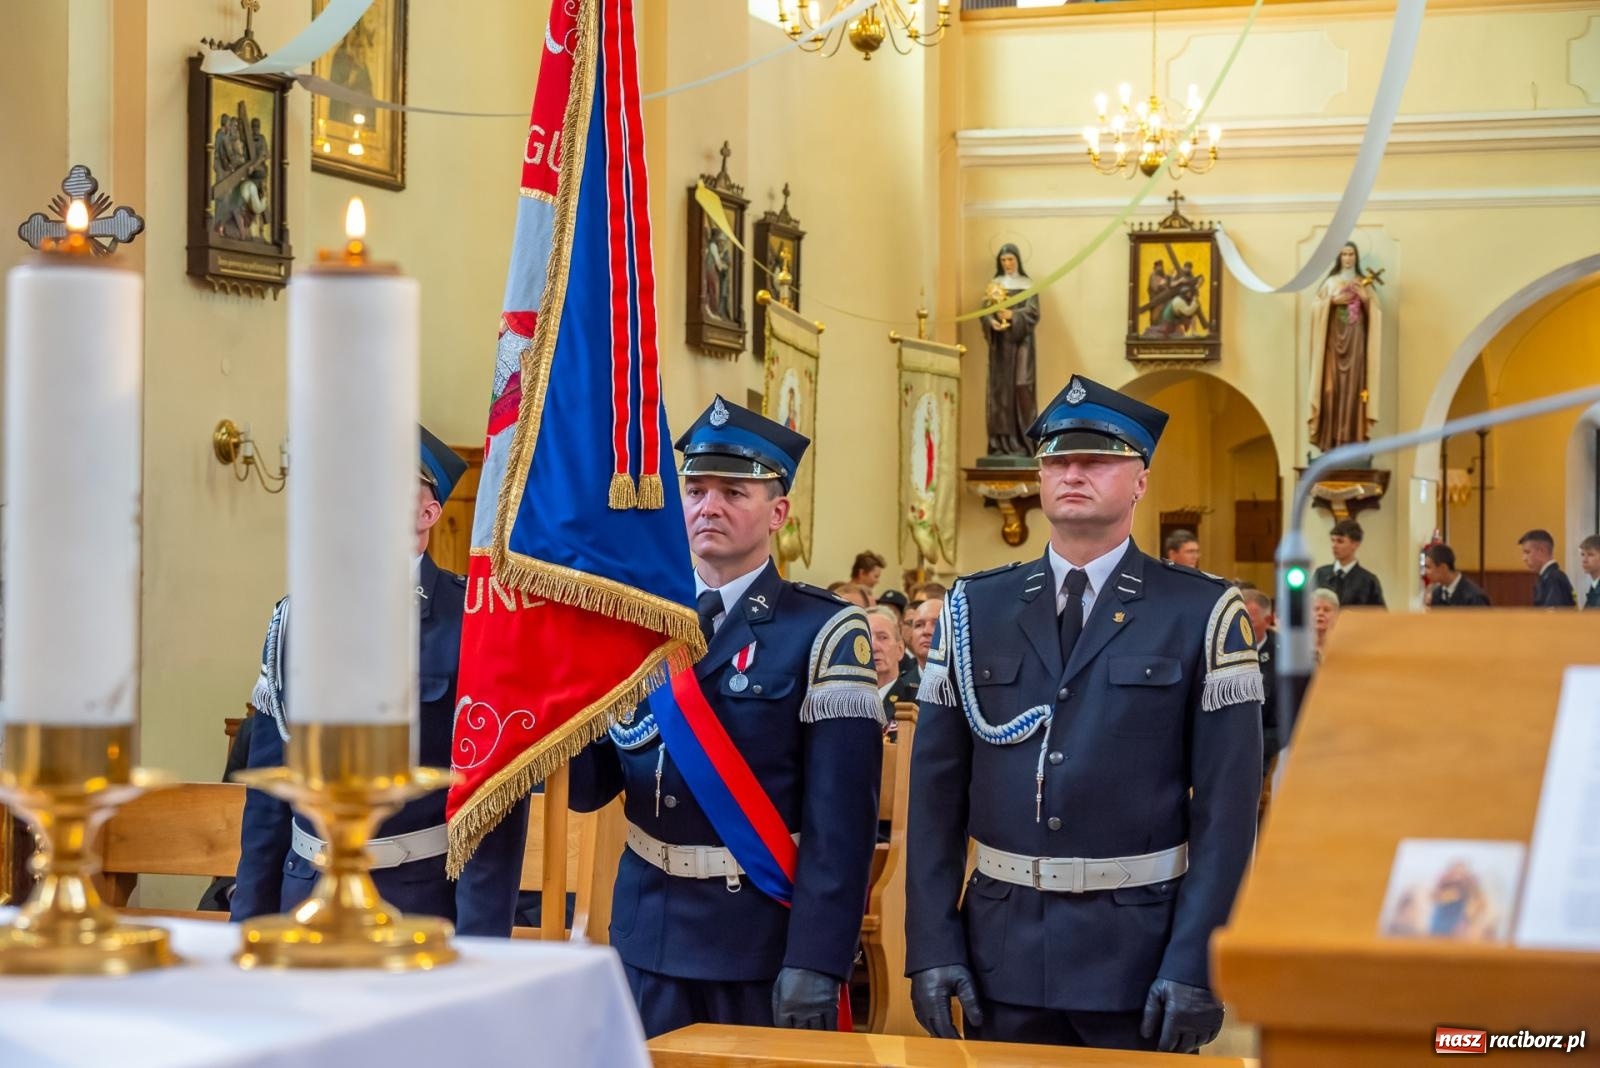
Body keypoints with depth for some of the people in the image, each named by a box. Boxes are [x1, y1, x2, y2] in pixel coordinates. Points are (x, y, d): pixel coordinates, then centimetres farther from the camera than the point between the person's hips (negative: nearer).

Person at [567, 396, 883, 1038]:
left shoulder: (824, 635, -8)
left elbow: (840, 816, -14)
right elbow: (593, 785, 8)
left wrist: (815, 962, -21)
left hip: (766, 935, -4)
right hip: (649, 929, 5)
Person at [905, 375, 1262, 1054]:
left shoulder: (1202, 614, -2)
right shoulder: (974, 610, 7)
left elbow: (1228, 805, -6)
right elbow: (935, 791, 5)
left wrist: (1196, 966, -13)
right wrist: (933, 947, -2)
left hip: (1141, 948, -2)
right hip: (1003, 947, 3)